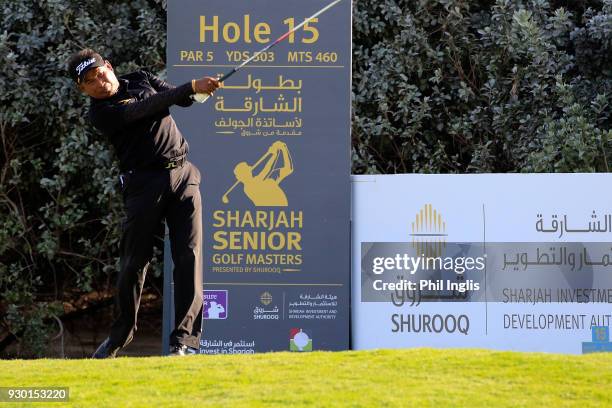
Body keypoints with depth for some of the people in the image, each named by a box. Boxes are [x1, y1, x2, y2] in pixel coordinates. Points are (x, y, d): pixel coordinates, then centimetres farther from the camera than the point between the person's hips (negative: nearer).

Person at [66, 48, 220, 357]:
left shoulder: (140, 79, 14)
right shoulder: (101, 113, -5)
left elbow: (182, 99, 10)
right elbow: (148, 108, -17)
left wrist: (199, 89, -14)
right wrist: (192, 87, -22)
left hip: (183, 174, 4)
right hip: (145, 183, -4)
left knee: (189, 255, -9)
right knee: (135, 260, -1)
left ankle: (184, 337, -12)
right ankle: (121, 334, 18)